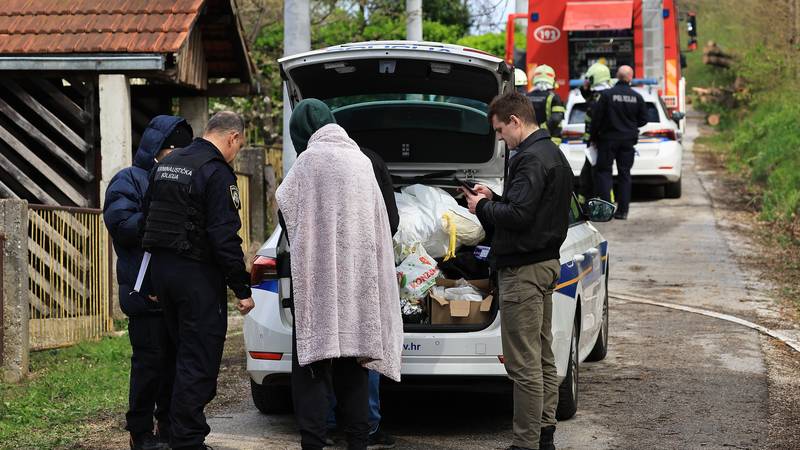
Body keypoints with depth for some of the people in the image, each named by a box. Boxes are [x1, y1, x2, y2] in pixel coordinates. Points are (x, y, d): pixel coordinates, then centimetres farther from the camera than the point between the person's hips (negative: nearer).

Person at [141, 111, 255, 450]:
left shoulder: (165, 165, 13)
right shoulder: (217, 173, -14)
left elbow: (149, 218, 17)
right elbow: (225, 238, -19)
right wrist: (242, 288, -13)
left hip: (161, 269, 9)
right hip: (198, 274, -9)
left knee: (184, 354, 18)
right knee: (199, 360, -3)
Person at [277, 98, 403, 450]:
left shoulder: (312, 159, -10)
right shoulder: (361, 160, 10)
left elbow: (283, 203, -3)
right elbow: (382, 224, 14)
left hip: (319, 276, -6)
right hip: (358, 276, 6)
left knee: (312, 363, -4)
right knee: (353, 362, 11)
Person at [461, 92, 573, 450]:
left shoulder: (531, 159, -17)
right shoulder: (553, 155, 17)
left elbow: (518, 215, -24)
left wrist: (482, 208, -8)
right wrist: (493, 199, 11)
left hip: (523, 270, -11)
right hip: (545, 262, 11)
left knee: (524, 364, -9)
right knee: (543, 359, 15)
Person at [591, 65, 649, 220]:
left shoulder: (606, 95, -12)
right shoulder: (637, 97, -1)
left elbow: (596, 116, -10)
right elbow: (643, 120, 6)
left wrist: (594, 133, 4)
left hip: (608, 139, -3)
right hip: (628, 140, 3)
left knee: (603, 172, 4)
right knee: (625, 174, 10)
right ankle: (623, 210, 8)